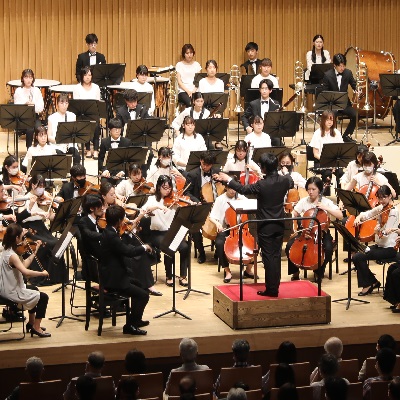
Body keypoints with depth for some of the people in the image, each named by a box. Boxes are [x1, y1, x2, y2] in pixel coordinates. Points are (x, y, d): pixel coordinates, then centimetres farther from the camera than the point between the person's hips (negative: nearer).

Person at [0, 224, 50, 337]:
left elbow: (23, 265, 8)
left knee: (34, 290, 32)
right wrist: (42, 273, -26)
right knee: (43, 297, -2)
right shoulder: (12, 255, -27)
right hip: (13, 293, -10)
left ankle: (31, 323, 38)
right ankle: (36, 327, 9)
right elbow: (25, 272, -39)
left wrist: (35, 251, 6)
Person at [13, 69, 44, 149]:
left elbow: (41, 107, 1)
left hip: (34, 116, 2)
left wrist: (33, 105, -18)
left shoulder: (37, 90, 8)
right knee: (29, 129, -32)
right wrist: (25, 104, -22)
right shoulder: (18, 91, 2)